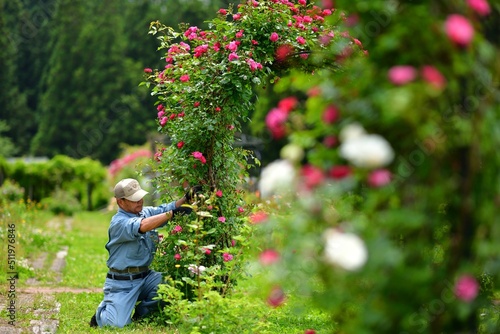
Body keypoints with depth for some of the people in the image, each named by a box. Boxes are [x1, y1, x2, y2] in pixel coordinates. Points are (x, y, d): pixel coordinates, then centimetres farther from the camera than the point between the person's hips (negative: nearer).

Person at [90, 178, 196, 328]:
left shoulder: (146, 212, 7)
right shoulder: (119, 222, -17)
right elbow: (142, 226, -34)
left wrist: (186, 198, -23)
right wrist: (172, 213, -36)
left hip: (145, 276, 7)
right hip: (121, 282, -7)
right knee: (118, 324, -19)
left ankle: (141, 311, 8)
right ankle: (102, 312, 20)